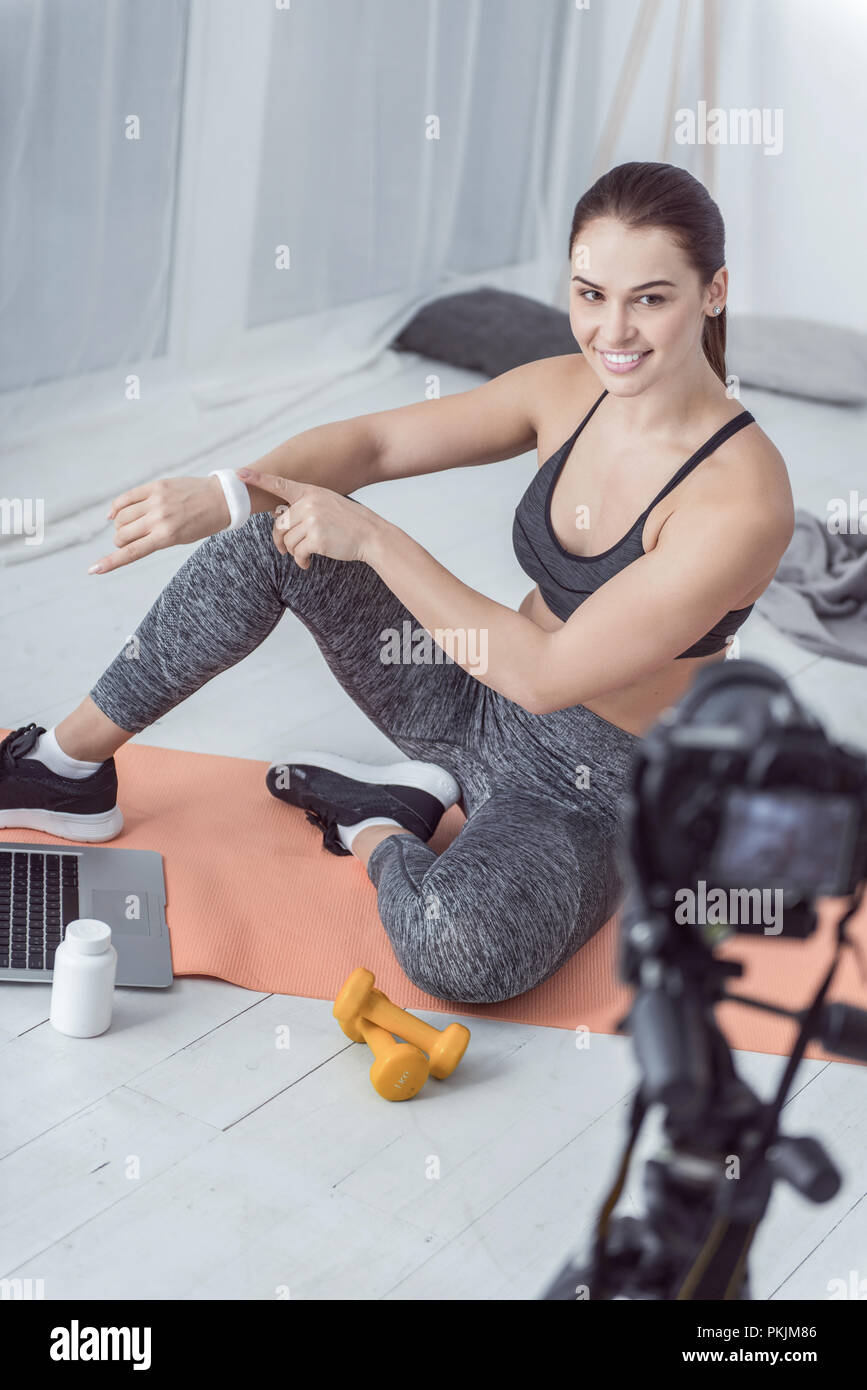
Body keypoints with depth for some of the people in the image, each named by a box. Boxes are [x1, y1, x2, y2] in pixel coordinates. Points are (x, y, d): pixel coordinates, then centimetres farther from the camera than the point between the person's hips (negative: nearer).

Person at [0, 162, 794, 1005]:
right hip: (476, 705, 6)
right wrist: (223, 494, -22)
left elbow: (546, 675, -27)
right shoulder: (566, 390, -6)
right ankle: (69, 768, 5)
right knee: (277, 535, -10)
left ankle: (379, 830, -4)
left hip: (585, 790, -6)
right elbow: (375, 442, -2)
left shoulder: (742, 494, -26)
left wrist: (371, 538, -26)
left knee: (459, 947, -40)